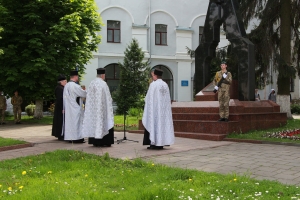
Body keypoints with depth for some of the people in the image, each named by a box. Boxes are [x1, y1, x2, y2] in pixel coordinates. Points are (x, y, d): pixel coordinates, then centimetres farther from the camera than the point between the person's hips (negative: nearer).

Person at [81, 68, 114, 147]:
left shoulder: (91, 83, 8)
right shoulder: (103, 83, -13)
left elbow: (89, 97, 9)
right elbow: (107, 97, -13)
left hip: (93, 108, 7)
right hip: (102, 107, -7)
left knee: (94, 122, 10)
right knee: (104, 123, 1)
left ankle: (95, 142, 12)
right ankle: (105, 142, 1)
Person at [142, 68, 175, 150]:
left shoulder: (153, 84, -10)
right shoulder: (165, 85, 9)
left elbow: (149, 98, -10)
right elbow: (168, 99, 12)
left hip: (155, 108, -6)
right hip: (164, 109, 6)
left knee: (154, 124, -2)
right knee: (163, 123, 8)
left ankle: (154, 143, -3)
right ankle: (161, 143, 10)